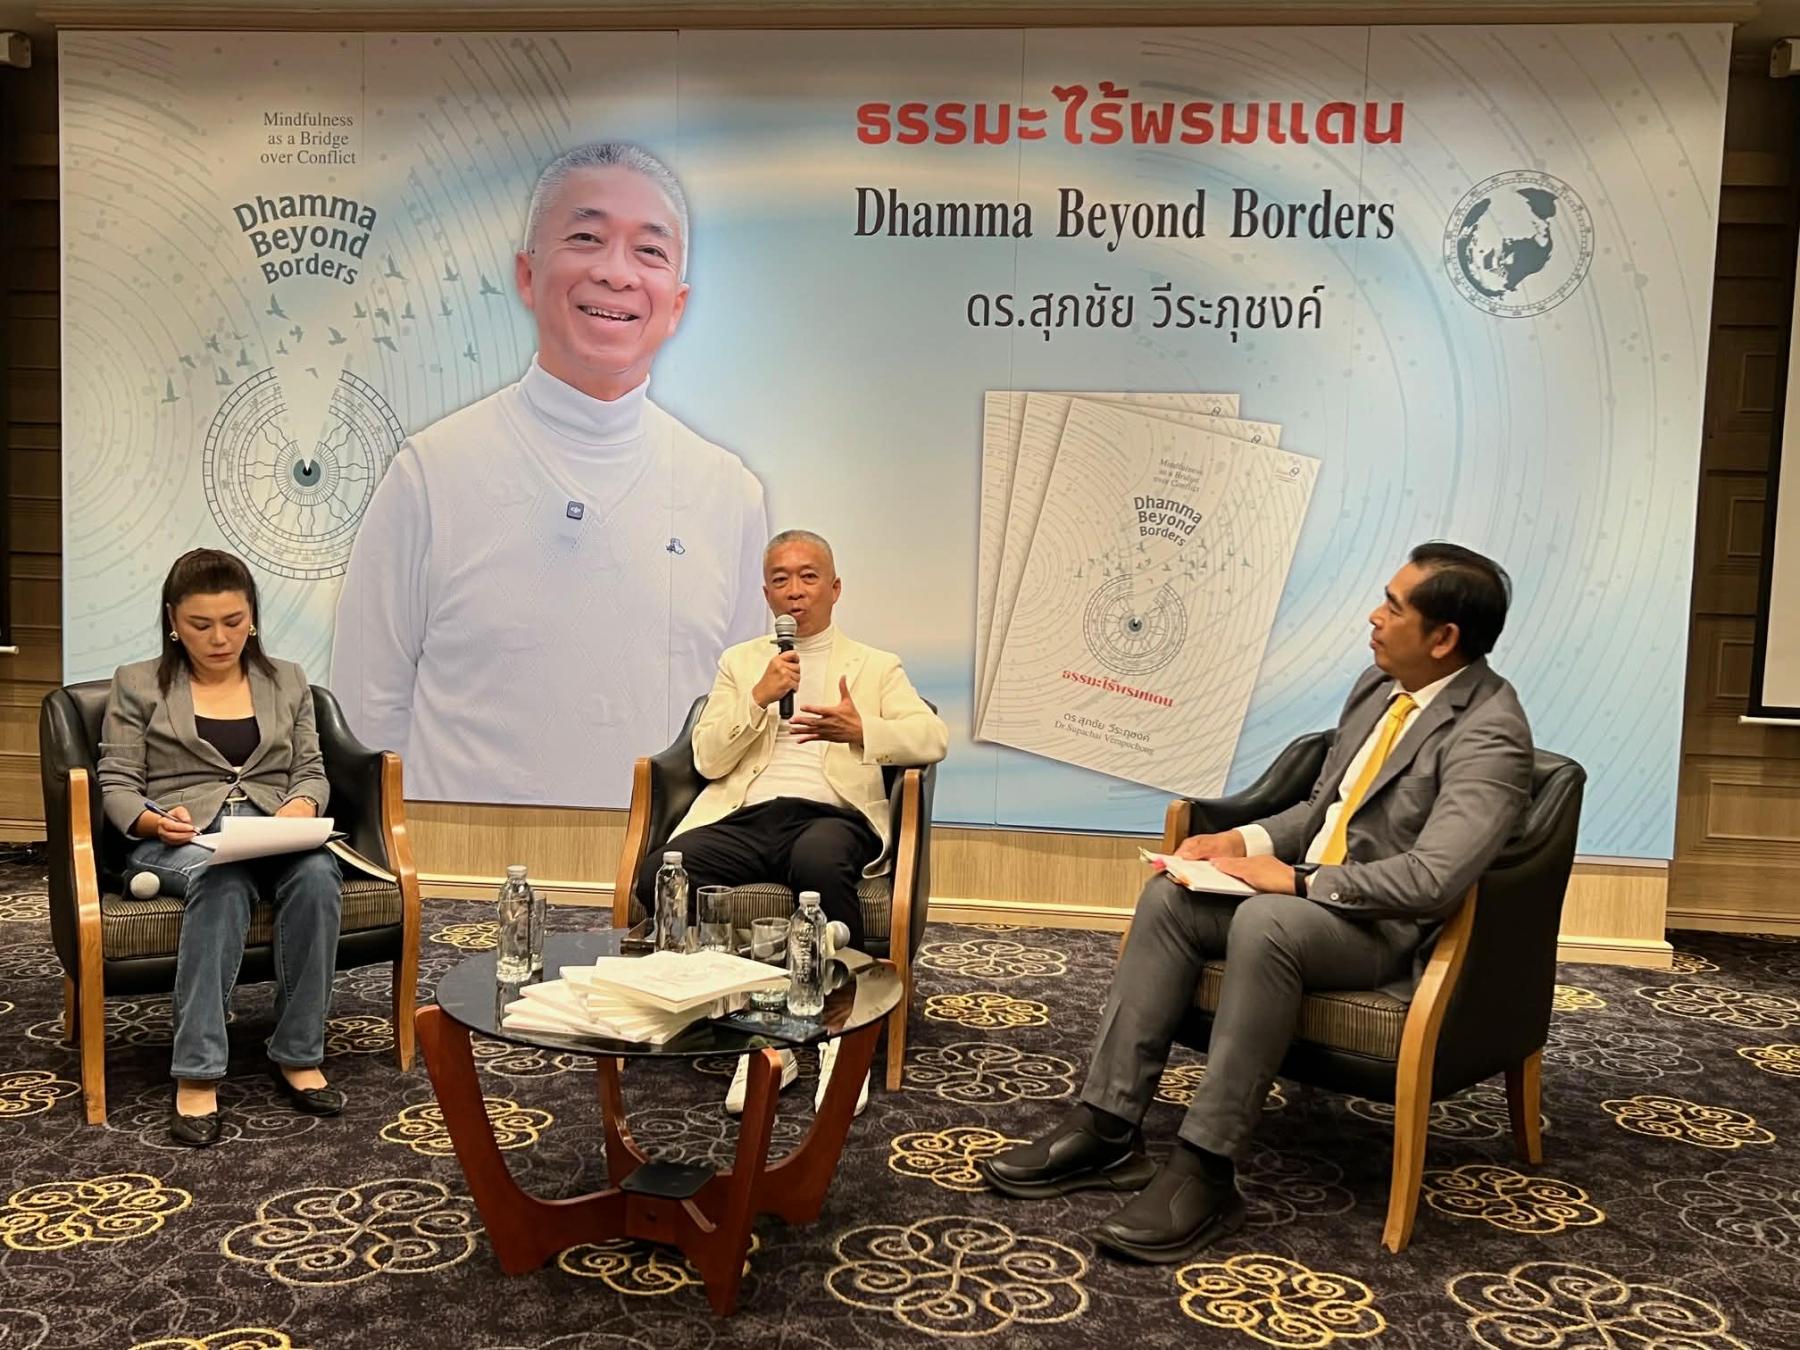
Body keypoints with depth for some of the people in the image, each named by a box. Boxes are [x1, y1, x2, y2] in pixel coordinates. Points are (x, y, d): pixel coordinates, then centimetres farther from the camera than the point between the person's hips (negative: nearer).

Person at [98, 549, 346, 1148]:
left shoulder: (287, 681, 17)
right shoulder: (137, 684, 10)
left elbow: (311, 771, 13)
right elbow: (116, 784, 5)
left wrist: (301, 807, -10)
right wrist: (154, 821, -17)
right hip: (176, 842, -2)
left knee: (316, 873, -35)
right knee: (223, 880, -39)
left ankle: (298, 1055, -25)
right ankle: (197, 1075, -38)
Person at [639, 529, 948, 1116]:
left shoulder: (874, 666, 21)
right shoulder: (740, 663, 25)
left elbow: (934, 737, 5)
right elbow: (708, 760, 12)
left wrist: (860, 729, -12)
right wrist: (759, 698, -2)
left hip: (830, 814, -2)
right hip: (744, 818, 2)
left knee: (818, 861, -39)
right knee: (659, 877, -28)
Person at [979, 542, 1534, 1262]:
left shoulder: (1491, 732, -18)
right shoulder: (1380, 683, 10)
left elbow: (1433, 879, -29)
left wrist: (1296, 879, -22)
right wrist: (1248, 840, 0)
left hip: (1391, 925, -8)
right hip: (1310, 887, 9)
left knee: (1264, 923, -36)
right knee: (1169, 896, -11)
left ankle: (1205, 1171, -27)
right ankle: (1107, 1128, -12)